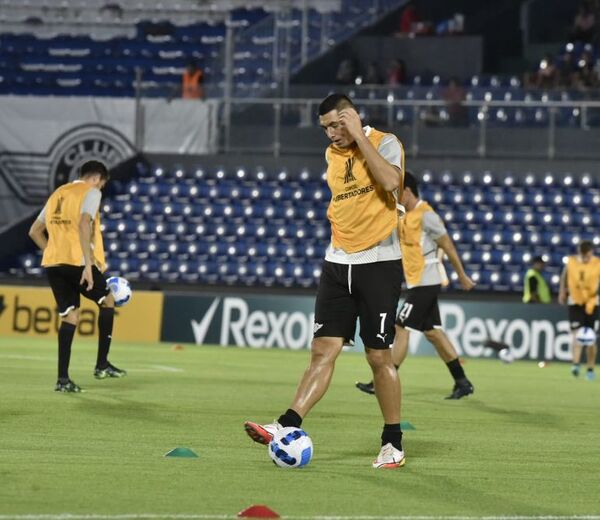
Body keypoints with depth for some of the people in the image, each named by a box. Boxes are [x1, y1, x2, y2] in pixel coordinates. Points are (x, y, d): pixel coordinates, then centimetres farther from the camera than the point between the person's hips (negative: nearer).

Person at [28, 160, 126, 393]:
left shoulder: (58, 194, 21)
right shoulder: (91, 192, -2)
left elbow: (34, 231, 22)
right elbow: (83, 225, -19)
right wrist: (88, 264, -21)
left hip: (53, 263, 6)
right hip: (78, 261, -6)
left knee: (70, 316, 10)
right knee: (107, 301, 16)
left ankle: (63, 378, -1)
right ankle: (102, 365, 14)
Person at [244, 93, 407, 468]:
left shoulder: (385, 143, -6)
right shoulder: (332, 154, 14)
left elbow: (391, 180, -27)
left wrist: (358, 136, -21)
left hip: (379, 262, -6)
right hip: (338, 263, 6)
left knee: (379, 356, -2)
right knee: (323, 350, -3)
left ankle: (394, 444, 9)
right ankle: (287, 428, -12)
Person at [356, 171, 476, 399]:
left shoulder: (425, 215, -15)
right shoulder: (405, 216, 13)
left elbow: (448, 246, -11)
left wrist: (462, 276, -8)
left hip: (425, 283, -9)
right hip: (420, 283, 9)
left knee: (401, 329, -9)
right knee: (433, 332, 9)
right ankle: (462, 382, 13)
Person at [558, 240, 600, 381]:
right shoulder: (571, 262, -7)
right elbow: (564, 276, 11)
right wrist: (562, 292, 9)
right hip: (575, 303, 0)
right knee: (577, 334, -16)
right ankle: (575, 364, -18)